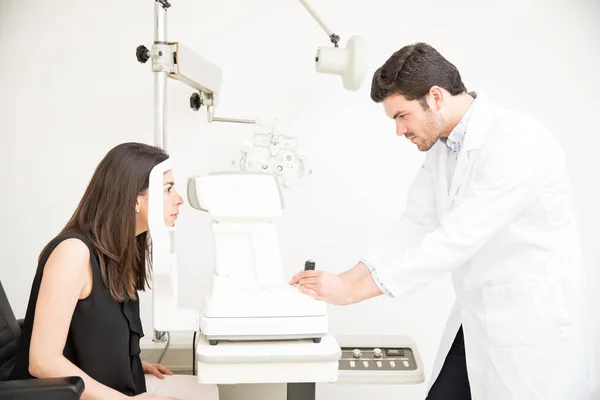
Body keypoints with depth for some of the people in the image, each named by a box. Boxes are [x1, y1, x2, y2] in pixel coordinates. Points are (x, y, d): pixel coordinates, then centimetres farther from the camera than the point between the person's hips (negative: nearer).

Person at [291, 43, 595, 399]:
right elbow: (415, 227, 4)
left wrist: (353, 290, -25)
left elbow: (457, 239, -28)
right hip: (472, 326, 7)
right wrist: (347, 277, -7)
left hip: (531, 329, -7)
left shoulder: (519, 143, -23)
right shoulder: (442, 147, 4)